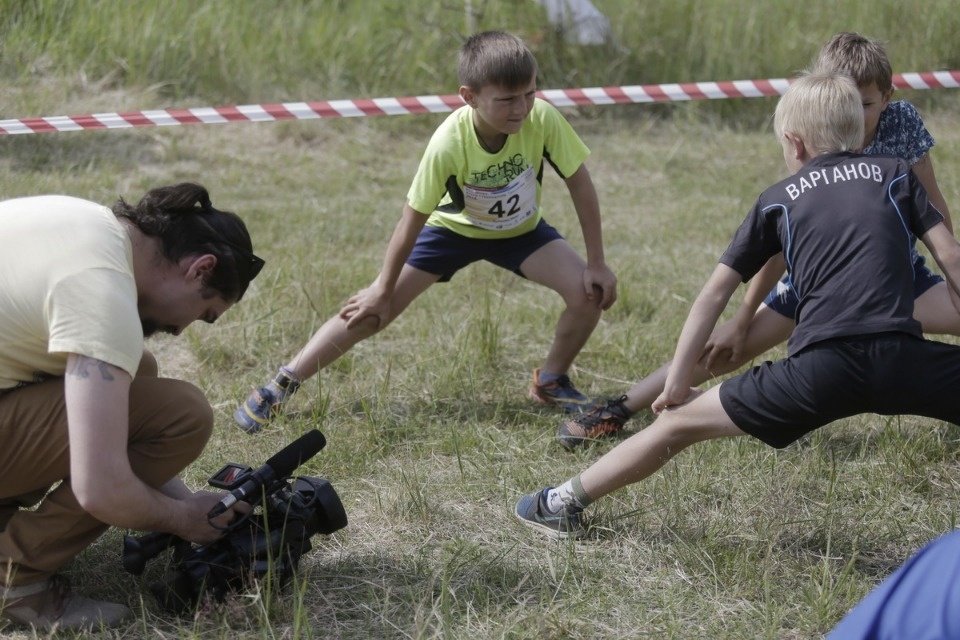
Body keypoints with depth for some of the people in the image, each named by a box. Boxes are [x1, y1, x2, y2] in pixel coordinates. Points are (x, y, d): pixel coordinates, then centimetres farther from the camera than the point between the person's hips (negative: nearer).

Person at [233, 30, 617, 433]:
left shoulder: (543, 120, -33)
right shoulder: (449, 143, -36)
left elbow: (579, 183, -18)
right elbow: (413, 219, -25)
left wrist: (596, 263, -16)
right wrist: (383, 289, -15)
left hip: (520, 230, 2)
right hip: (453, 227, -2)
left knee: (590, 292, -17)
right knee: (372, 309, -8)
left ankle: (552, 382, 9)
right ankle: (281, 386, 5)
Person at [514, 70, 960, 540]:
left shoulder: (779, 199, 19)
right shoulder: (895, 174, 20)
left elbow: (715, 292, 17)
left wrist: (677, 383, 21)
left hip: (820, 368, 0)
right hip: (902, 359, 0)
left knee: (681, 422, 13)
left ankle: (567, 503, 18)